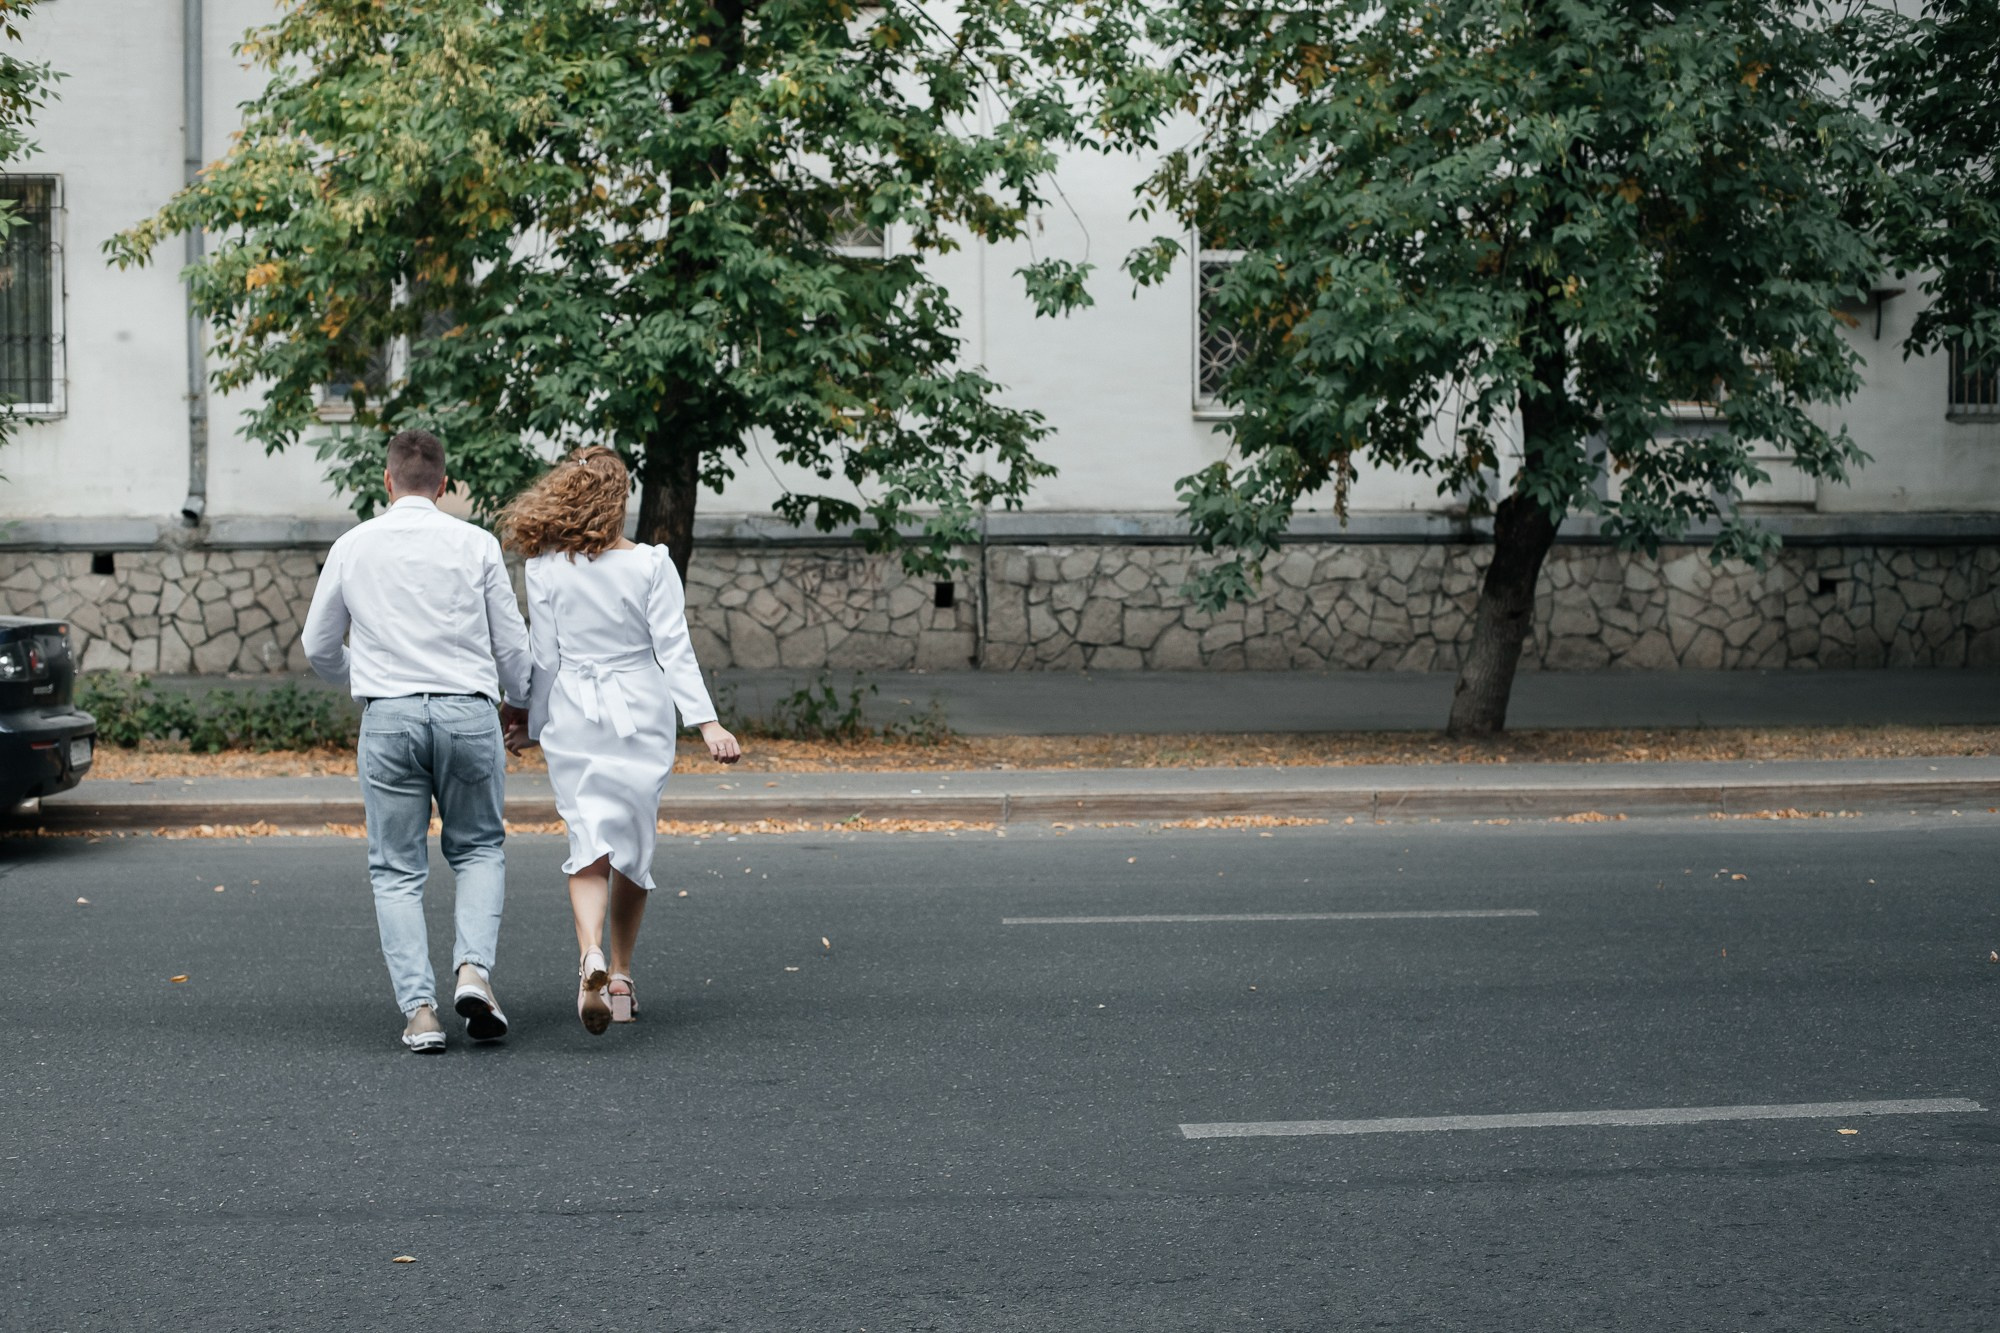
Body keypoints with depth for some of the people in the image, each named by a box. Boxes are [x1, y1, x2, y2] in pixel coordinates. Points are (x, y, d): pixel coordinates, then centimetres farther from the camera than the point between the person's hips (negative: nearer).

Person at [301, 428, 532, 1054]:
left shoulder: (353, 546, 7)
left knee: (397, 869, 8)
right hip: (469, 710, 0)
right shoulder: (476, 545, 2)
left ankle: (419, 1009, -3)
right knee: (479, 849, 18)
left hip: (388, 717, 0)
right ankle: (473, 968, -4)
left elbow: (319, 649, 16)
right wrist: (519, 702, 27)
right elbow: (513, 645, 7)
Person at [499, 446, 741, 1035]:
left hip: (573, 718, 0)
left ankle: (591, 955, -26)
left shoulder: (546, 569, -4)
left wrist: (533, 725, 13)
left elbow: (544, 658, 0)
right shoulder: (651, 564, -6)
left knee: (589, 844, -1)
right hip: (641, 716, 0)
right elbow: (674, 649, -10)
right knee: (634, 845, 13)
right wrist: (707, 722, -11)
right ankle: (620, 976, 21)